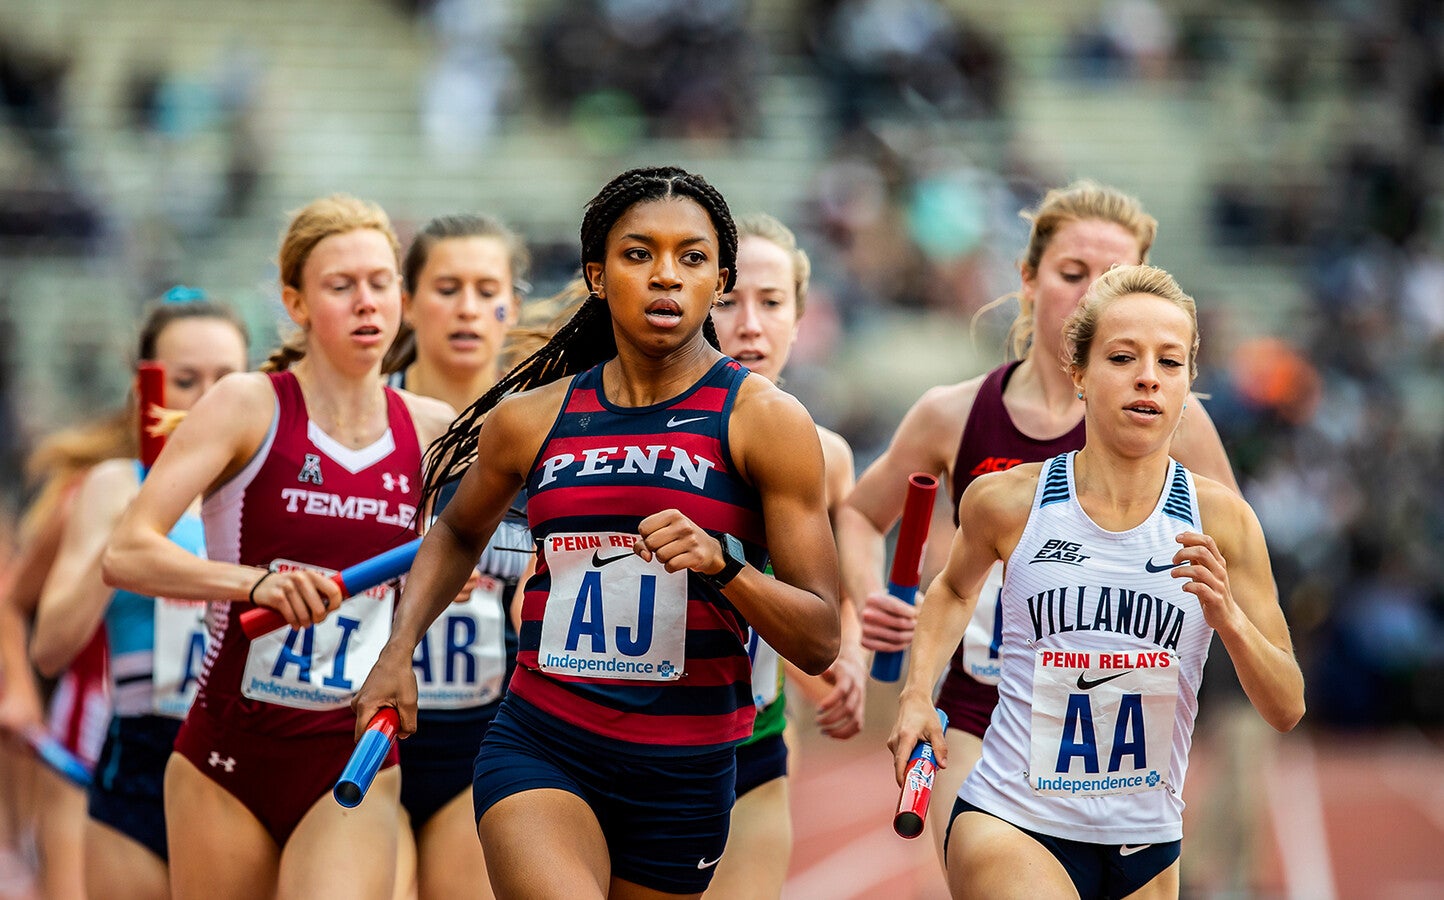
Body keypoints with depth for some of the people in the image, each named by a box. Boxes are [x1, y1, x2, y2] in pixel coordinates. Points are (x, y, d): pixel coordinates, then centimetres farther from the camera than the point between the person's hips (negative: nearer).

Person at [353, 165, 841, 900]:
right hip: (538, 750, 0)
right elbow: (458, 533, 28)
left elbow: (820, 641, -8)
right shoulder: (530, 419, 5)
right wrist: (398, 652, 15)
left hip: (683, 777, 0)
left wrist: (721, 562, -24)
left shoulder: (764, 420, -4)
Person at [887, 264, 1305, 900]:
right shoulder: (1006, 501, -3)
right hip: (1010, 823, -3)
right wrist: (917, 695, 7)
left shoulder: (1219, 519, -3)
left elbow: (1286, 709, -2)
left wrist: (1226, 616, -18)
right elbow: (954, 590, 21)